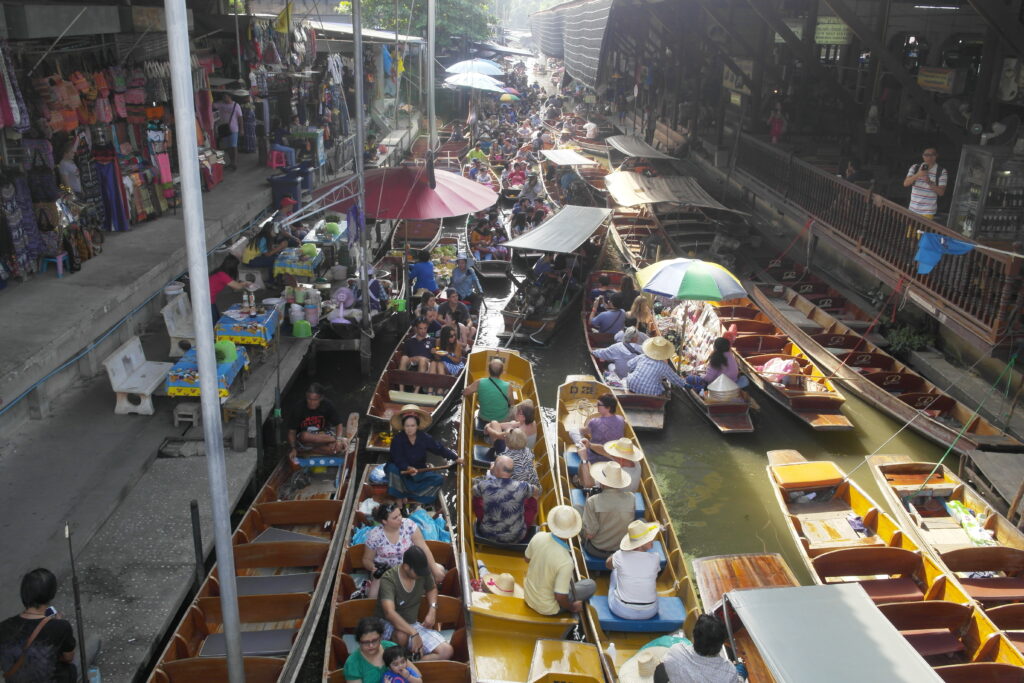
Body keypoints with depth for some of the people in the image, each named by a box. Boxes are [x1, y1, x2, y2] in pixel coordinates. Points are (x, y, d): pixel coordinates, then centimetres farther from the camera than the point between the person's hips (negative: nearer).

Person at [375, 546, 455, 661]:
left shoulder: (423, 573, -8)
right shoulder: (388, 580, -25)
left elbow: (432, 589, 15)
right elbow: (389, 612, -39)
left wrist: (433, 609, -4)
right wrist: (413, 633, -44)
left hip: (413, 624, 5)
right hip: (390, 625, -5)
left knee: (446, 651, -15)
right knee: (402, 635, -41)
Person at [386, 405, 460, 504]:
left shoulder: (424, 438, -10)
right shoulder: (397, 440, -20)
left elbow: (440, 448, -1)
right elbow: (398, 460, -28)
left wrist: (455, 458, 1)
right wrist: (408, 468, -46)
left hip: (419, 471, 4)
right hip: (402, 471, -3)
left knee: (439, 479, -16)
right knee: (392, 468, -37)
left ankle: (406, 493, -19)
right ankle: (399, 496, -16)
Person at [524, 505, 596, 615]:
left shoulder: (538, 536, -19)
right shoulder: (566, 562, -35)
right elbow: (560, 597, -26)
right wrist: (572, 608, -6)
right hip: (547, 609, -6)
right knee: (591, 585, 10)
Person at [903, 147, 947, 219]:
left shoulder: (941, 172, -2)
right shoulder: (915, 168, 6)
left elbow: (941, 192, -9)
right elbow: (905, 183, -7)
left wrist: (930, 182, -25)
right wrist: (917, 175, -25)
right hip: (913, 210, 3)